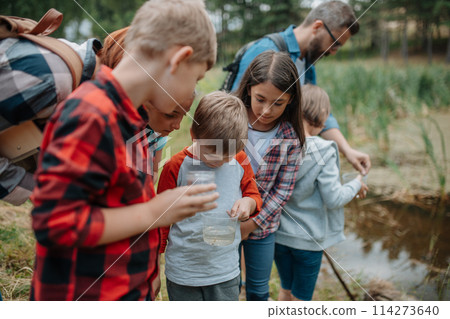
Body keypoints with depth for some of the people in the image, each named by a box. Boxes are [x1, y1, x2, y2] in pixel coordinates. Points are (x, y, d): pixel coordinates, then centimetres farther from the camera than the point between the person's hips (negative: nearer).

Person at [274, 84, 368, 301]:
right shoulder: (323, 152, -22)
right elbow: (333, 199, -18)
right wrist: (356, 185, 0)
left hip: (279, 233, 4)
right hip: (308, 238, -4)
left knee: (286, 289, 26)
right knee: (301, 297, 17)